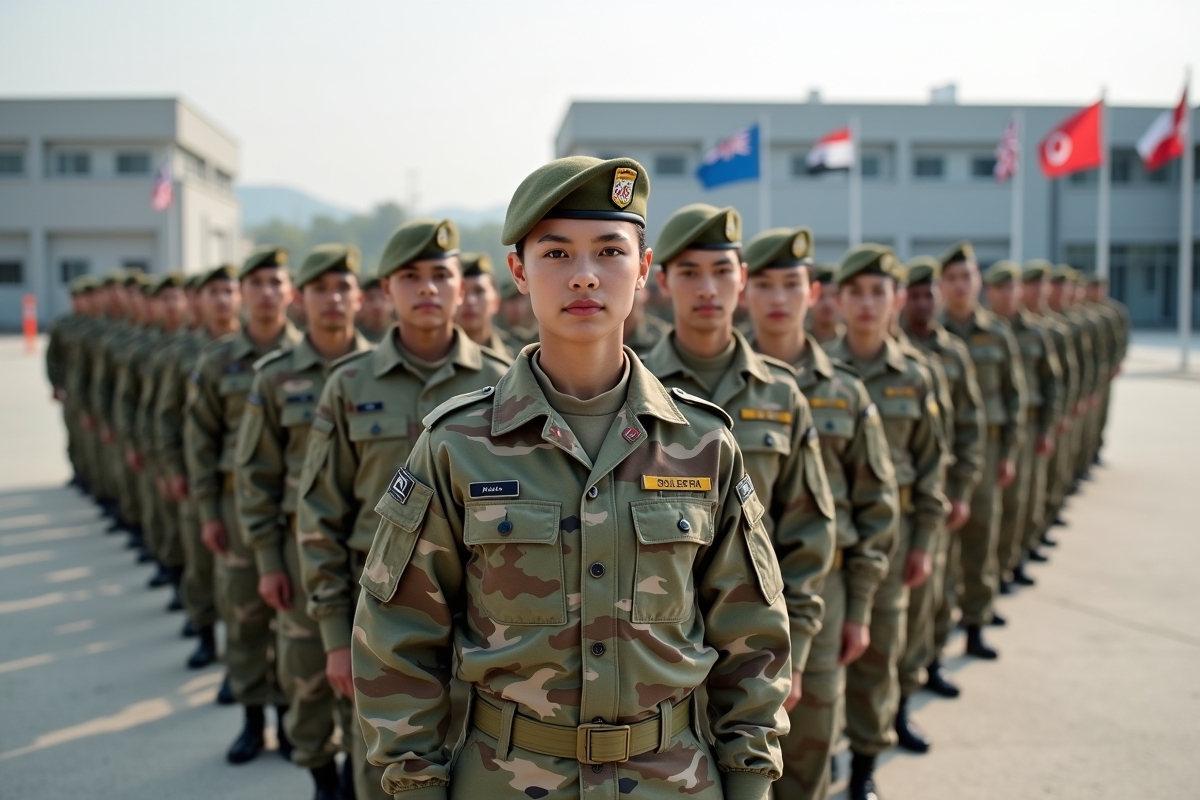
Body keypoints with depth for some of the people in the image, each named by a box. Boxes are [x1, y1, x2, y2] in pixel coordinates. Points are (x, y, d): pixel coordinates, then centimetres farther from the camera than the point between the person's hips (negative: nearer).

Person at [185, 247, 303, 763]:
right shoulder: (218, 360, 4)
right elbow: (201, 439, 6)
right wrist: (207, 511, 1)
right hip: (239, 499, 1)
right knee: (243, 610, 7)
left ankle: (289, 715, 19)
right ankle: (252, 717, 21)